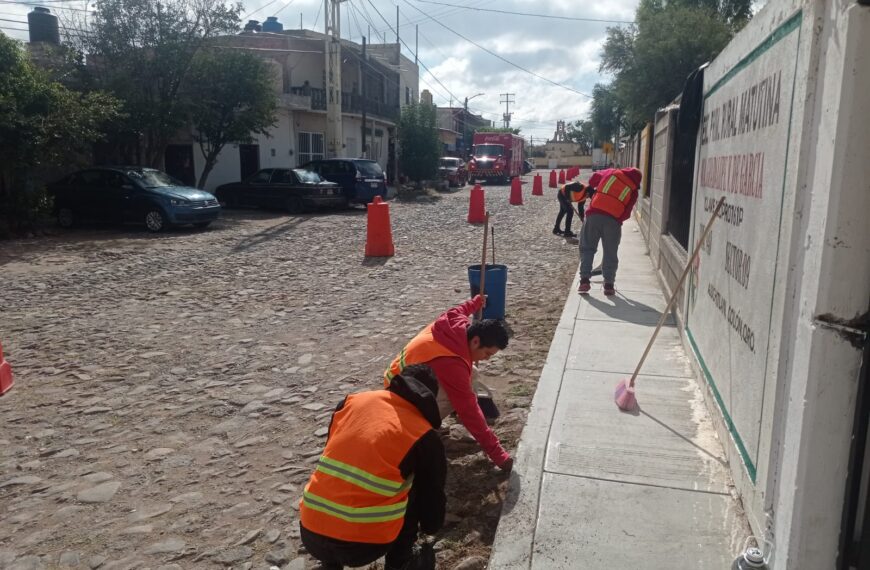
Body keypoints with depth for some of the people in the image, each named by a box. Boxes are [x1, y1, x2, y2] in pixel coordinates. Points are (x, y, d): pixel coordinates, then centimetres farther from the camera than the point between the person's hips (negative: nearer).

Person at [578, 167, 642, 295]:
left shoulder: (611, 172, 13)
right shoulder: (633, 191, 10)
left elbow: (593, 178, 28)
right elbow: (626, 214, 8)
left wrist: (593, 189, 44)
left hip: (594, 214, 1)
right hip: (613, 220, -1)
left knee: (587, 248, 9)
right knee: (610, 253, 10)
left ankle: (584, 280, 1)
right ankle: (609, 285, 11)